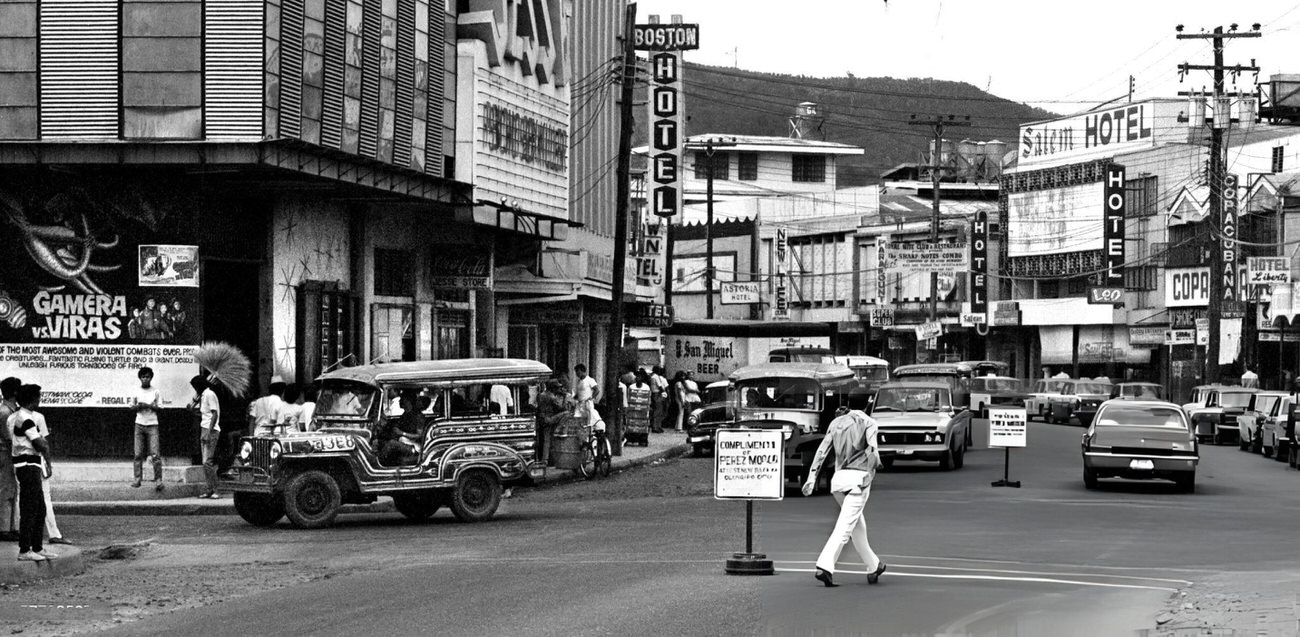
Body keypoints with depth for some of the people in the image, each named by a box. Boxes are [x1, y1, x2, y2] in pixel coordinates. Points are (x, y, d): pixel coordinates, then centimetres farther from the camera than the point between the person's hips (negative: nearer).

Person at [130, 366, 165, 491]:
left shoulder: (155, 392, 5)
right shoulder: (136, 392, 9)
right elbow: (132, 407, 6)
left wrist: (149, 406, -14)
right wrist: (138, 406, -15)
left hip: (152, 425, -2)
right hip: (139, 424, 2)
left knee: (155, 454, -10)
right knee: (138, 454, 0)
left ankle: (158, 481, -11)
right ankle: (137, 479, 5)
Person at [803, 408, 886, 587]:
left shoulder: (835, 424, 18)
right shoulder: (868, 422, 8)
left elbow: (822, 450, 8)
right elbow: (872, 449, -8)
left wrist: (812, 476, 4)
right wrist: (869, 475, -8)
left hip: (839, 477, 5)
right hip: (858, 476, -5)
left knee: (858, 524, 20)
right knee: (845, 525, -11)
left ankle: (874, 566, 29)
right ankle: (824, 567, -24)